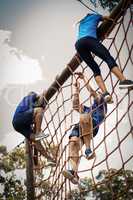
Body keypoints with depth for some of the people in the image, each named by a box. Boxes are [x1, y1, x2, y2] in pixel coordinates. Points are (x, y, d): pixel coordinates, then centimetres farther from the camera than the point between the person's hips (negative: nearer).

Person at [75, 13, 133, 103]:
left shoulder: (81, 23, 41)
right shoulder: (94, 16, 32)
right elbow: (106, 18, 51)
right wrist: (112, 20, 71)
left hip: (78, 44, 4)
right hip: (89, 39, -4)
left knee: (95, 69, 0)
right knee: (109, 58, -14)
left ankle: (105, 93, -19)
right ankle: (123, 80, -37)